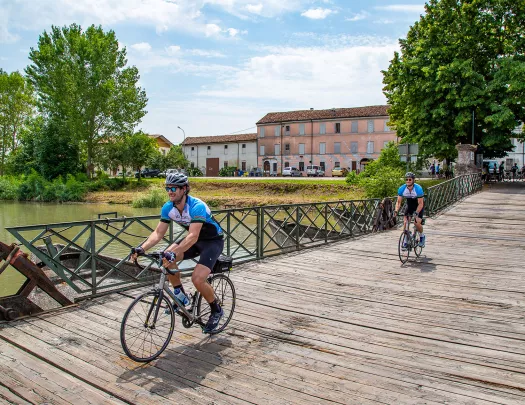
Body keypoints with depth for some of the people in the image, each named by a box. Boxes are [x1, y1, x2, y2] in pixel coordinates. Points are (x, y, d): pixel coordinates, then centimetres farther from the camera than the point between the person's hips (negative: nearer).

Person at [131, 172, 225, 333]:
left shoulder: (197, 206, -31)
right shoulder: (168, 208, -10)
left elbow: (193, 236, -42)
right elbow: (158, 233, -11)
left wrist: (174, 253, -54)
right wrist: (142, 248, -28)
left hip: (213, 241, -7)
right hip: (194, 239, 7)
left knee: (197, 279, -23)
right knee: (166, 257, -18)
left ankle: (216, 310, 5)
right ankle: (180, 295, 2)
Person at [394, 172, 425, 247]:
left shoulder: (418, 189, -31)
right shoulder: (402, 189, -22)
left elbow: (420, 204, -29)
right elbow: (399, 202, -16)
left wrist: (416, 213, -43)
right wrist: (396, 211, -33)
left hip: (419, 205, -3)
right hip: (409, 205, 3)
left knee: (417, 223, -17)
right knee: (405, 222, -14)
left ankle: (422, 236, 14)